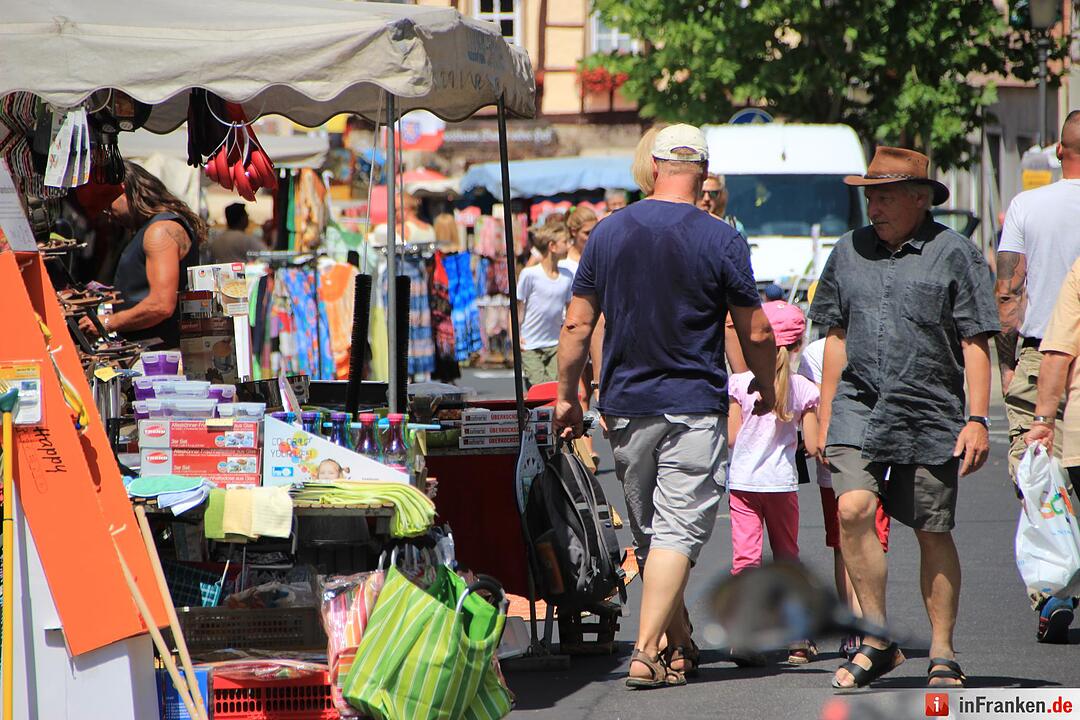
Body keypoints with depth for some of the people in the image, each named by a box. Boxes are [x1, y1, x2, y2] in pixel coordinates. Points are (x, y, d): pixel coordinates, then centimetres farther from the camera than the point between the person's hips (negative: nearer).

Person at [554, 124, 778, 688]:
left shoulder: (608, 233, 1)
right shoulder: (720, 241, -8)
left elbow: (576, 326, 4)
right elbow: (757, 333, -3)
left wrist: (567, 397, 14)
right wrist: (767, 391, 14)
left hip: (626, 408, 4)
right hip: (694, 406, -3)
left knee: (649, 532, 16)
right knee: (677, 531, -4)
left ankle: (680, 646, 26)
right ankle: (648, 652, -15)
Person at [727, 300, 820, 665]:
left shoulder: (740, 383, -5)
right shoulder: (805, 389, -4)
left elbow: (731, 438, -3)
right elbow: (813, 447, -3)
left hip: (742, 481, -1)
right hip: (782, 482, 1)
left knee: (745, 557, -3)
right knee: (787, 557, 14)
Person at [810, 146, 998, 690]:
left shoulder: (954, 254, -1)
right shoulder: (850, 251, 11)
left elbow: (975, 343, -1)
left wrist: (977, 419, -9)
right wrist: (826, 419, 15)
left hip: (931, 415, -2)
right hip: (858, 406, 2)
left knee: (933, 533, 3)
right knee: (853, 508, -18)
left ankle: (942, 654, 15)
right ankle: (876, 641, -8)